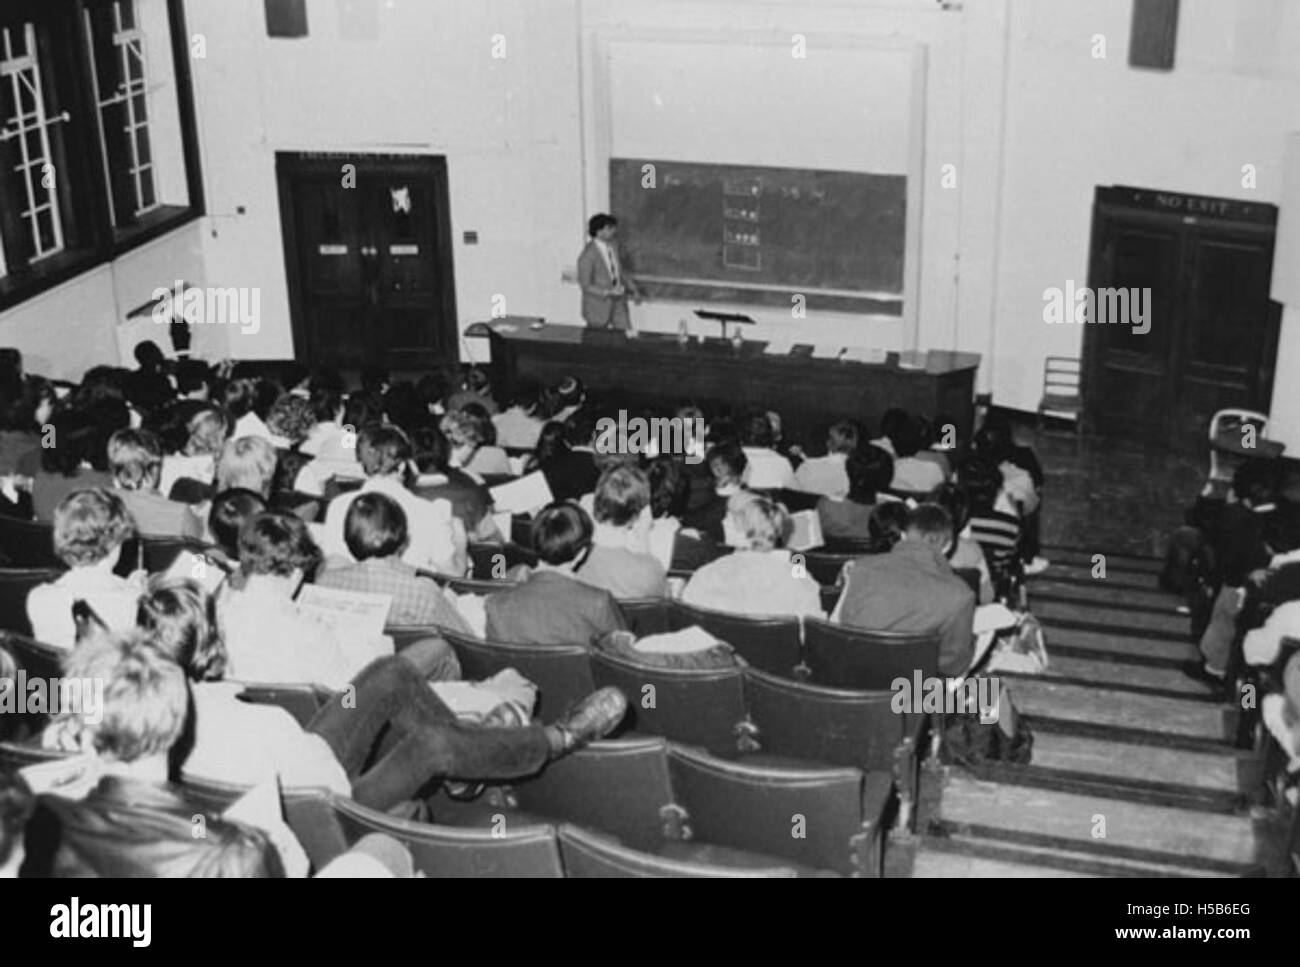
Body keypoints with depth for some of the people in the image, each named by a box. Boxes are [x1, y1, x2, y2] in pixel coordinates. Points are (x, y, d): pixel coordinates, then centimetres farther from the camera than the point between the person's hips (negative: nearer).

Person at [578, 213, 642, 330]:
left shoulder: (613, 246, 1)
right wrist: (608, 292, -27)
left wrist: (634, 289, 6)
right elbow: (586, 285, -17)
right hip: (598, 308, -6)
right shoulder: (588, 255, -19)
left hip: (618, 304, 6)